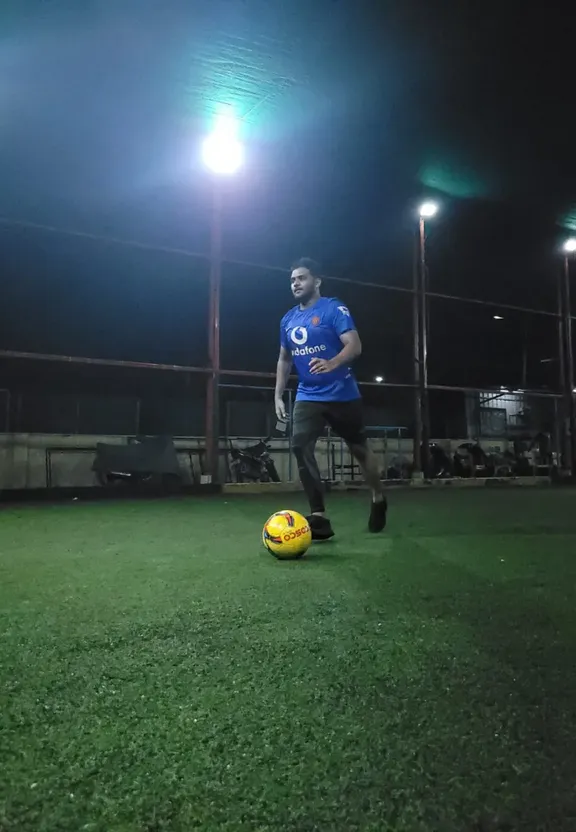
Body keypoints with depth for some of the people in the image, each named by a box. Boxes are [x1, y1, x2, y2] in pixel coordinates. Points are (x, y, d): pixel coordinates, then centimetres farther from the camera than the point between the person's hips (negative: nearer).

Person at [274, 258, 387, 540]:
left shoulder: (334, 309, -8)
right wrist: (278, 395, 13)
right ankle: (319, 517, -13)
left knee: (360, 449, 10)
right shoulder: (288, 320, 10)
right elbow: (284, 359, 20)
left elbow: (354, 345, -19)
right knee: (300, 446, -17)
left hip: (342, 395, -4)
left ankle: (378, 500, 36)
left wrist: (332, 363, -38)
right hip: (308, 397, 5)